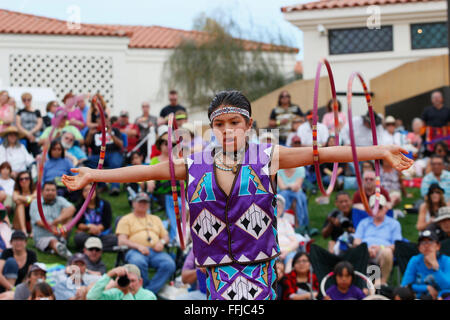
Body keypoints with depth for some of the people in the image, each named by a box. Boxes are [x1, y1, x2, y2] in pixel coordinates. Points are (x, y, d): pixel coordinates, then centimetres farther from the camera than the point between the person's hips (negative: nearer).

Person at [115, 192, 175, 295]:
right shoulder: (126, 220, 18)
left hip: (155, 251, 4)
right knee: (138, 262, -42)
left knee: (169, 264, -31)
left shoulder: (155, 219, 32)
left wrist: (162, 242, 1)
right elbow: (122, 241, 4)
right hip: (135, 251, -3)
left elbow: (166, 236, 27)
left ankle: (150, 291, -30)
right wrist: (138, 246, -13)